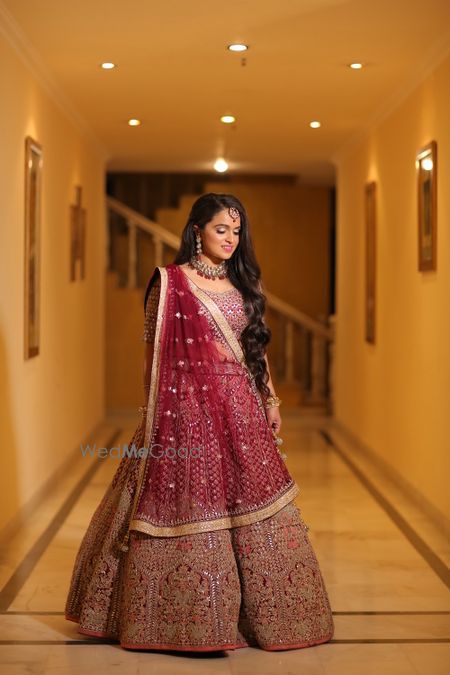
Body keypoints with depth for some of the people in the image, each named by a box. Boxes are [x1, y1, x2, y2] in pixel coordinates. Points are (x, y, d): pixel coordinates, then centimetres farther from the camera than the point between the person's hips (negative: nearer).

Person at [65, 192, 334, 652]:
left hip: (240, 409, 6)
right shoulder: (170, 281, -3)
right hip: (188, 407, -5)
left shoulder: (241, 284, 13)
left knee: (249, 503, 8)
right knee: (188, 506, -1)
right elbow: (153, 351, -4)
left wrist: (270, 399, 12)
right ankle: (188, 618, 11)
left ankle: (258, 610, 20)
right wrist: (152, 410, -7)